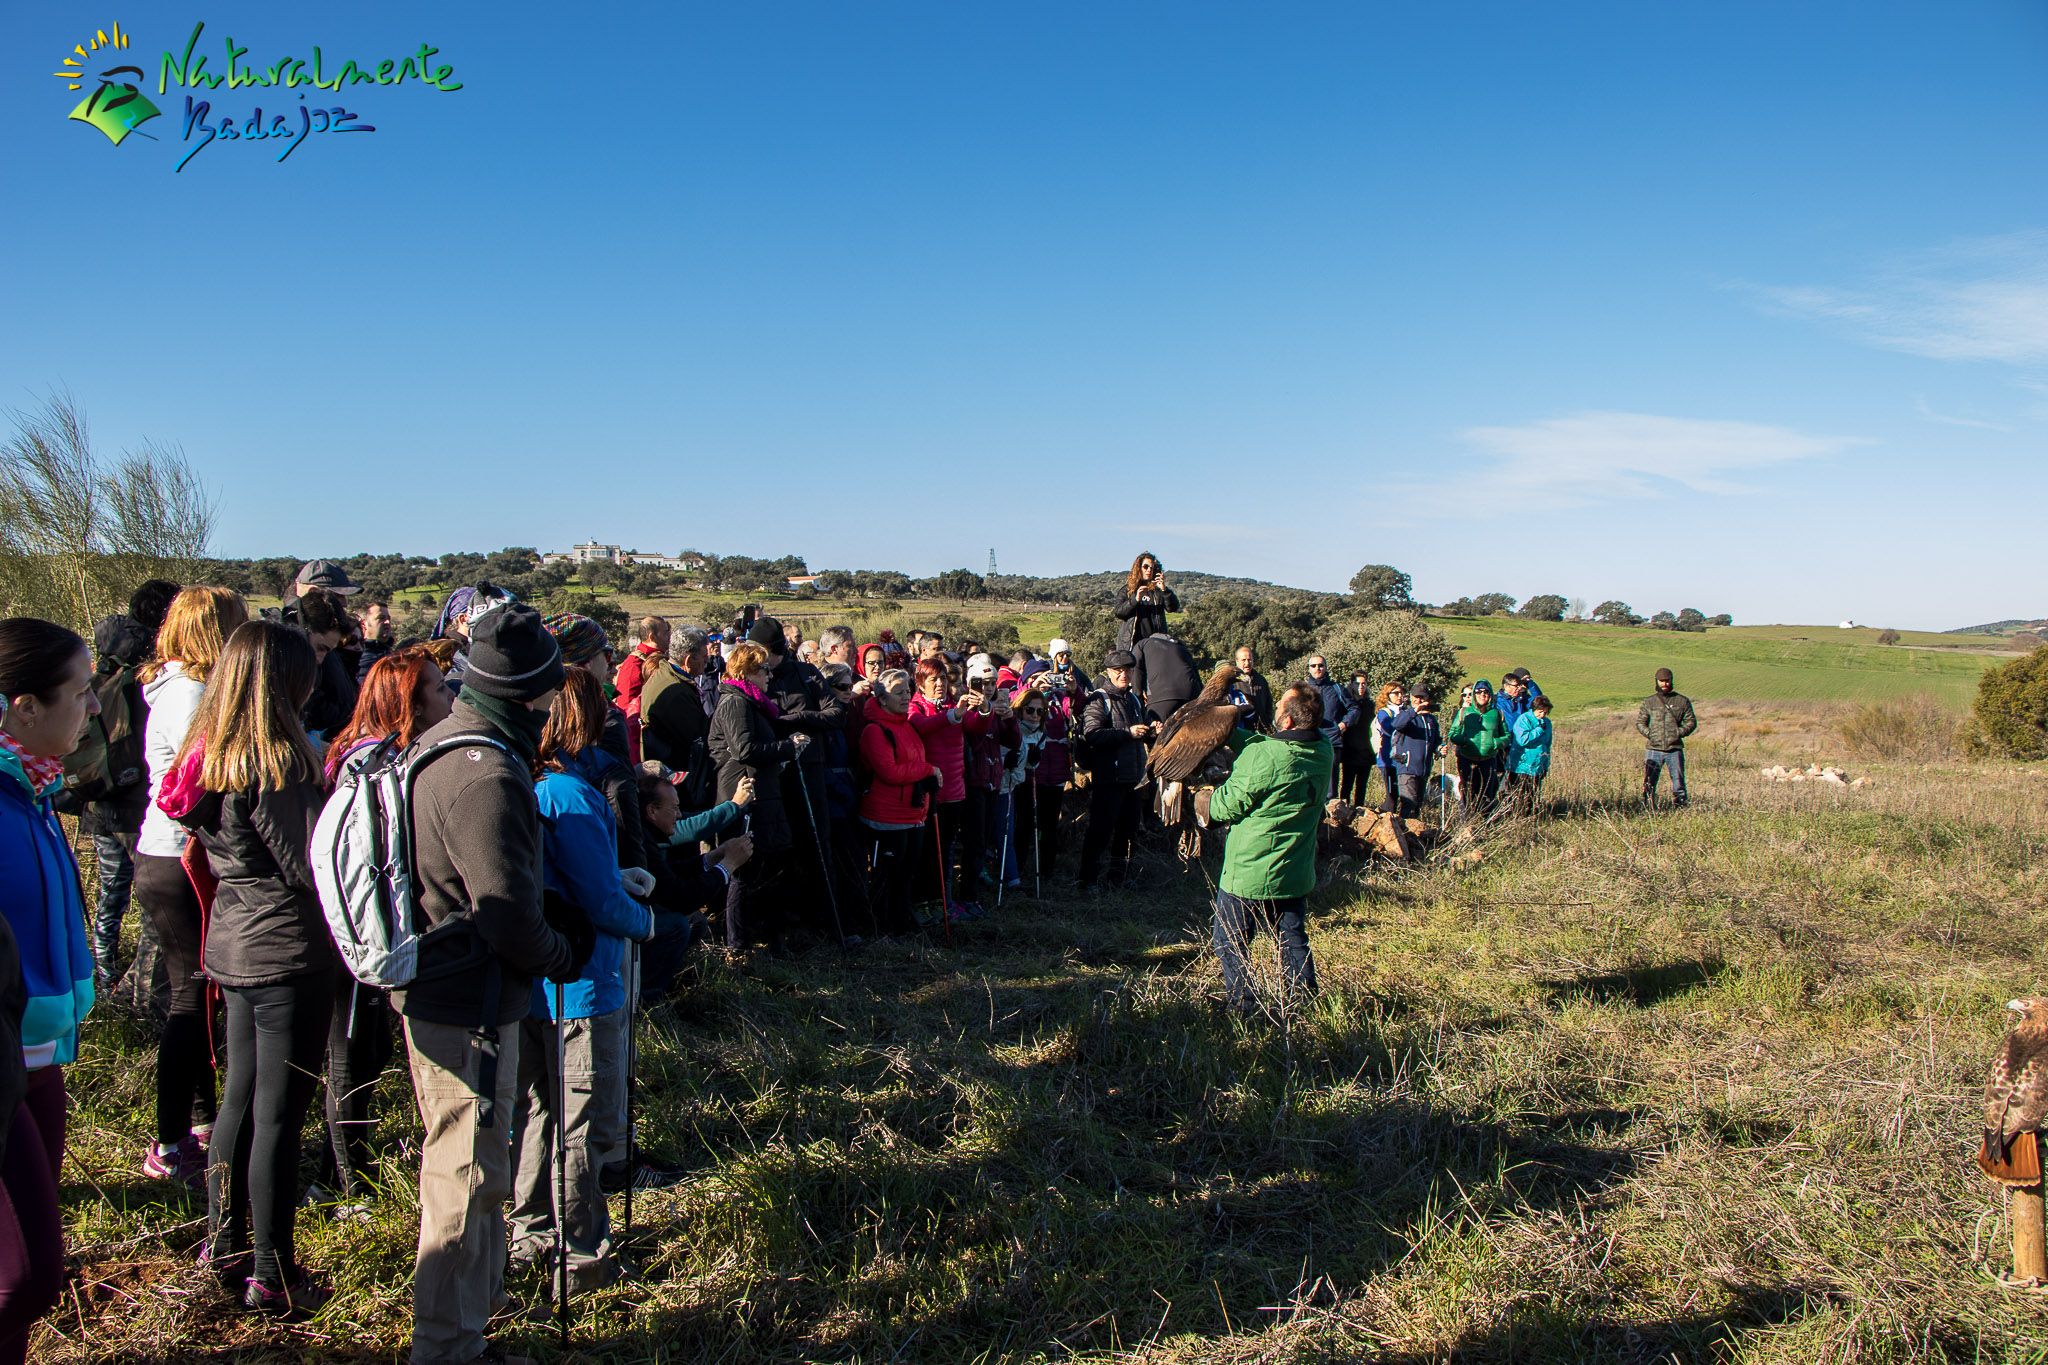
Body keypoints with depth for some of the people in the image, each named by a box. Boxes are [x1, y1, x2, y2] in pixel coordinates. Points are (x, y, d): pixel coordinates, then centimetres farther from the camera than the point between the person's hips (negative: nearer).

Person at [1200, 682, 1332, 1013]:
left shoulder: (1263, 757, -26)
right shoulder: (1323, 751, -5)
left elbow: (1227, 806, -14)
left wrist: (1201, 800, 6)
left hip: (1249, 874, -6)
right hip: (1296, 873, 6)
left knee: (1230, 944, 13)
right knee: (1294, 943, 20)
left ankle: (1242, 1008, 19)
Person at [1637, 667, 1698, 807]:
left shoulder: (1682, 701, 8)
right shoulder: (1648, 702, 9)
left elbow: (1691, 722, 7)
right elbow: (1640, 722, 9)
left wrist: (1679, 733, -8)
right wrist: (1649, 734, -7)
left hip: (1675, 749, 0)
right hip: (1653, 749, 0)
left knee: (1678, 781, 1)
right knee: (1649, 783, -1)